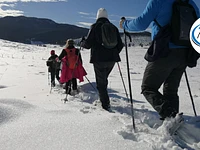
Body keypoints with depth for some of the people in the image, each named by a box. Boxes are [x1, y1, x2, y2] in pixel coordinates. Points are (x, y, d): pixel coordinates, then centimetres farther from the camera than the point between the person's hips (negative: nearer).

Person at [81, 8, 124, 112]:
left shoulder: (95, 26, -1)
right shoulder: (113, 27, 11)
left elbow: (88, 43, -6)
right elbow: (120, 45, 11)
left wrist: (82, 43, 16)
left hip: (99, 59, -4)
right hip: (111, 59, 5)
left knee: (101, 82, 2)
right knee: (104, 79, 22)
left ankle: (106, 104, -2)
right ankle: (104, 100, 28)